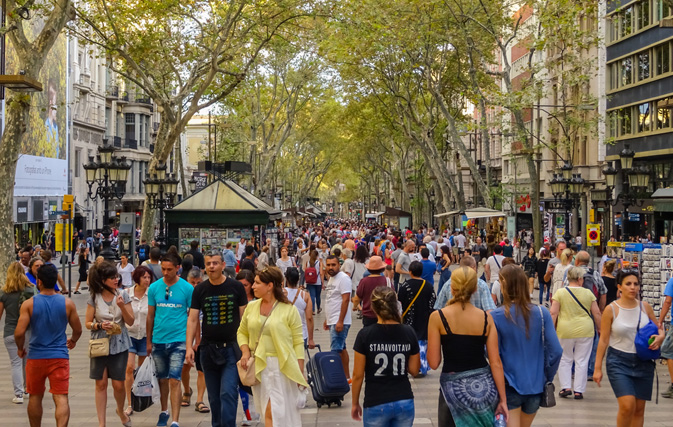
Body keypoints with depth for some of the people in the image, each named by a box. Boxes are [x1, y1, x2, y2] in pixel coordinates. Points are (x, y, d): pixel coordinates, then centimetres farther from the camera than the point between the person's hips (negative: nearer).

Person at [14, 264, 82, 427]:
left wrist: (20, 348, 8)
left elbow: (19, 333, -13)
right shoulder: (68, 303, -3)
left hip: (35, 357, 0)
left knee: (35, 397, 18)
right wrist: (73, 340, 28)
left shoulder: (28, 304, -8)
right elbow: (78, 330, 6)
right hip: (59, 357, 0)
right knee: (61, 398, -5)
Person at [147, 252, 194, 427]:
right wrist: (148, 341, 12)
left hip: (178, 340, -3)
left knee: (174, 380, -9)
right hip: (158, 340, 3)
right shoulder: (154, 288, 2)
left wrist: (193, 340, 0)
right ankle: (164, 411, 35)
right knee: (162, 379, 15)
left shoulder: (187, 288, -5)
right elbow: (150, 316, 10)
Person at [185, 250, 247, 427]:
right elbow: (192, 319, 3)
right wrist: (189, 346, -6)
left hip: (231, 348, -3)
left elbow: (244, 317, 2)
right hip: (208, 349, 3)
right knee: (214, 397, 11)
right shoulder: (200, 289, 4)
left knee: (228, 393, -13)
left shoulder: (236, 287, -1)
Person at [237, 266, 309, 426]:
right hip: (259, 366, 4)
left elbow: (298, 342, -4)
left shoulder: (288, 309, -5)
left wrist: (300, 371, -8)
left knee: (280, 412, -6)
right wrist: (245, 351, 0)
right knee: (268, 412, 5)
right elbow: (242, 332, 19)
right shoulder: (252, 307, 8)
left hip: (282, 367, -4)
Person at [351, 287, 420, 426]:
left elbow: (358, 375, -5)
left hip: (376, 404, -2)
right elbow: (414, 370, 4)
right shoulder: (408, 332, -2)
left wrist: (355, 403, 6)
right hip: (405, 402, 3)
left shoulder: (365, 335, -9)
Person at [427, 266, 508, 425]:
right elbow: (496, 363, -3)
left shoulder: (438, 317, -9)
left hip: (454, 387, -2)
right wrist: (503, 400, 2)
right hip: (485, 386, 3)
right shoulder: (486, 318, -2)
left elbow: (433, 363, -8)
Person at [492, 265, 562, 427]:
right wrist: (547, 377, 6)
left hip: (509, 387, -4)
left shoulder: (496, 316, -13)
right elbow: (556, 351, -8)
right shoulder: (542, 314, -6)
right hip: (536, 386, 4)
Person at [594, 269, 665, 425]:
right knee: (627, 405, -18)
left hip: (643, 362, 4)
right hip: (619, 361, -4)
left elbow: (658, 327, 16)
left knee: (639, 409, 7)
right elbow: (603, 340, -5)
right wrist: (598, 368, -5)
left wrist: (660, 336, -8)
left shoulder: (645, 307, 2)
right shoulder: (611, 310, -8)